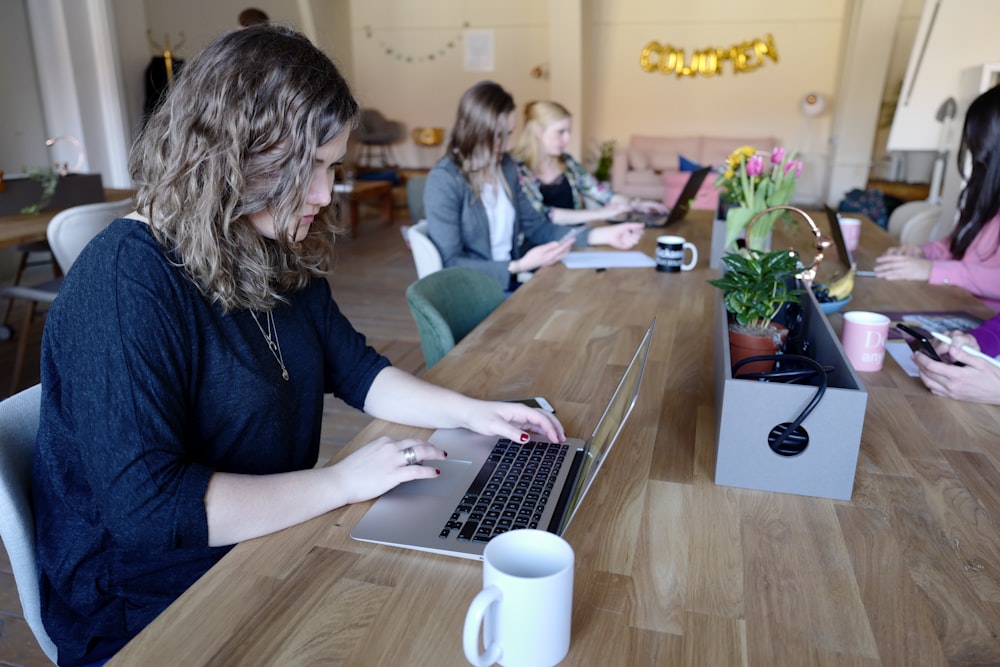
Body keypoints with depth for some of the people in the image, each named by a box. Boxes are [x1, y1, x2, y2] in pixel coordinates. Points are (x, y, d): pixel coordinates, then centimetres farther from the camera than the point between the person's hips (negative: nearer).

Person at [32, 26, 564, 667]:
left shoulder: (282, 255, 0)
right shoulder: (124, 284, -24)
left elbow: (356, 368, 9)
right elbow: (144, 505, -29)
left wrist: (471, 411, -3)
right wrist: (341, 482, -24)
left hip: (273, 551, 7)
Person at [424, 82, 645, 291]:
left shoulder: (505, 167, 8)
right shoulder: (444, 181, -15)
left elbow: (535, 226, 9)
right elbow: (450, 263, -17)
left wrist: (603, 235, -1)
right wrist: (519, 266, -25)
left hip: (512, 281, 7)